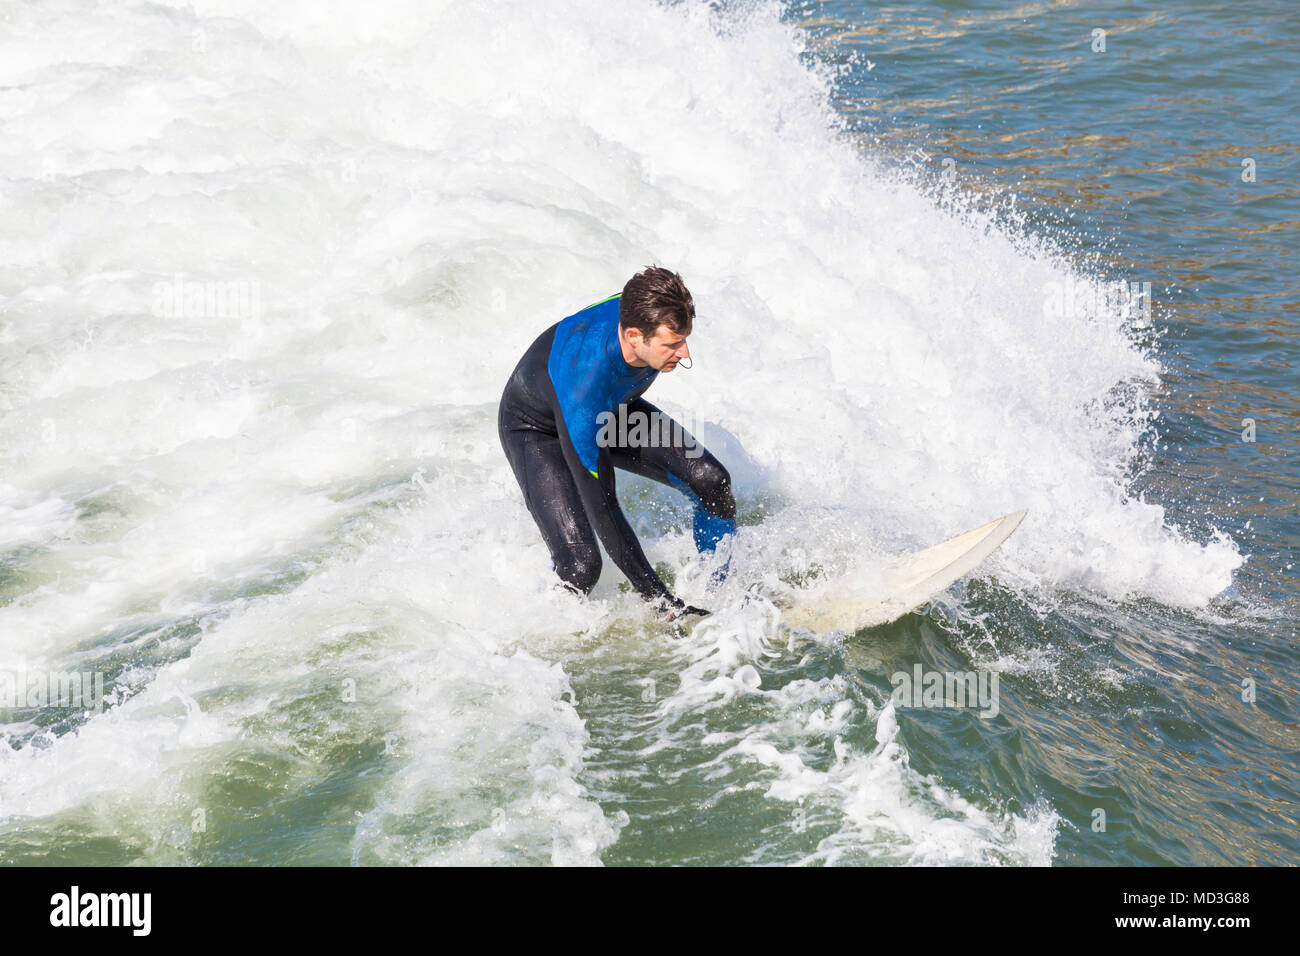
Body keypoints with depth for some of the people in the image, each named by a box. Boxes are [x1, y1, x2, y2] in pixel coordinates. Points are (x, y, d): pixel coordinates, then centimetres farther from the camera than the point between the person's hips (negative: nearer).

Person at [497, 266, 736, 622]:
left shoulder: (643, 310, -30)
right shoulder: (582, 382, -46)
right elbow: (601, 506, -40)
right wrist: (659, 600, -38)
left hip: (612, 407, 6)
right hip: (536, 429, -6)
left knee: (711, 481, -15)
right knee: (581, 567, -23)